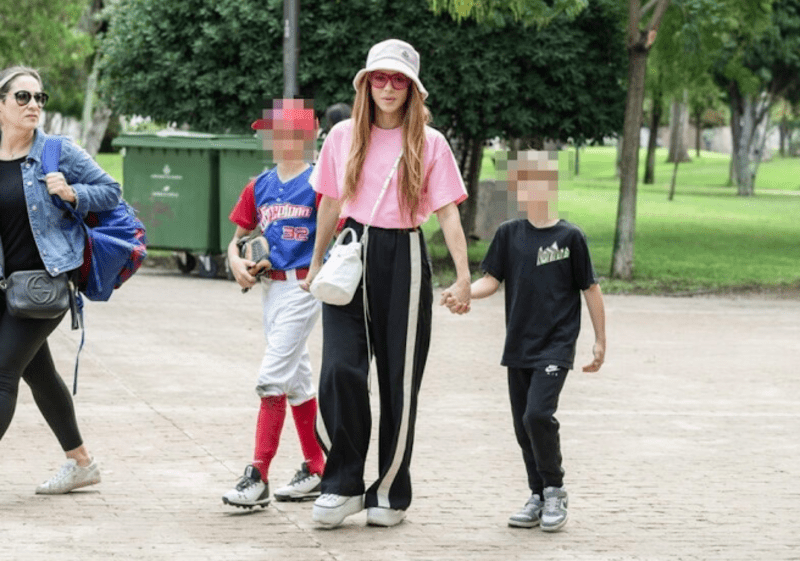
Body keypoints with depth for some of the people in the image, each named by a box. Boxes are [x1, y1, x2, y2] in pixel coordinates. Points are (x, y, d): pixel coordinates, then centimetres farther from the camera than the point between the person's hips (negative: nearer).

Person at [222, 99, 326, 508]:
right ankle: (316, 471, 22)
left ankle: (258, 477, -13)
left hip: (303, 287, -7)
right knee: (296, 380, 13)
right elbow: (238, 236, 18)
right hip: (270, 288, 7)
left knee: (272, 378, -13)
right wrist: (236, 261, -2)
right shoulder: (260, 187, 10)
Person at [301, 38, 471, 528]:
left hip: (403, 259, -1)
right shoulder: (344, 137, 8)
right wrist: (317, 263, 20)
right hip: (351, 254, 2)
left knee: (400, 378, 1)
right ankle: (343, 485, -2)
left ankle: (390, 492, 12)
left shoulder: (429, 143, 1)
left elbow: (448, 212, -4)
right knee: (341, 369, -12)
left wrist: (463, 275, -14)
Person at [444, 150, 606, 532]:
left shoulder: (570, 237, -3)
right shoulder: (509, 234, 6)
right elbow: (491, 281, 3)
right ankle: (538, 497, 21)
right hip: (518, 346, 4)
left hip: (555, 346, -4)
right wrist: (462, 293, -18)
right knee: (523, 423, 7)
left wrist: (600, 341, 3)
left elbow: (590, 289, 2)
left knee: (538, 413, -18)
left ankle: (555, 491, -1)